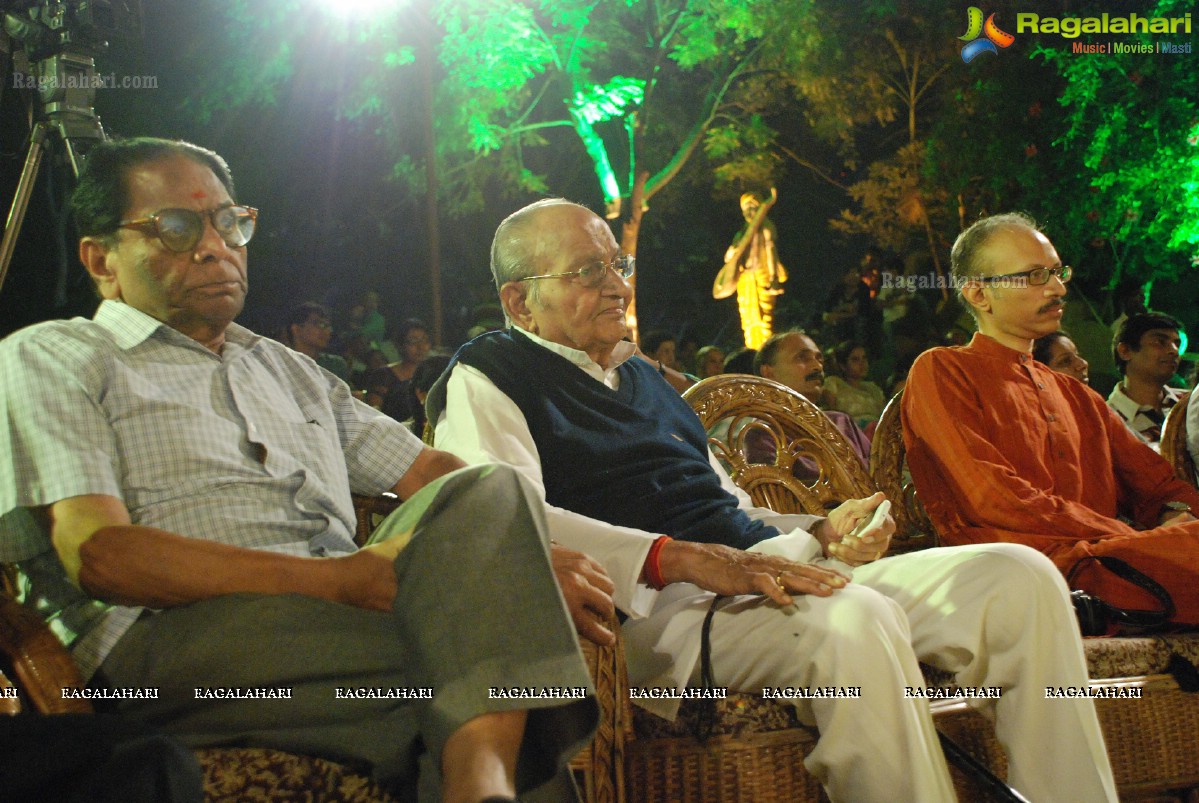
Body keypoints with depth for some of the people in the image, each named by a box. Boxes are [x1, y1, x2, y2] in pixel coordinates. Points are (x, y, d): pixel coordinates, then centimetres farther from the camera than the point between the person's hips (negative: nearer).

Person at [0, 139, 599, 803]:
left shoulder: (288, 369, 32)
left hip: (348, 617, 7)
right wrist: (339, 577, -15)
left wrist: (530, 558, 1)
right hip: (175, 635, -6)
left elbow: (433, 473, 25)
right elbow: (97, 554, -6)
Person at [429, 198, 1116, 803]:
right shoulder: (487, 379, 4)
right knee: (855, 620, -38)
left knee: (1019, 576, -6)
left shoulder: (643, 377, 30)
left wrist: (822, 533, 11)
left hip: (776, 574, 9)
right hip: (660, 604, -8)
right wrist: (681, 559, -25)